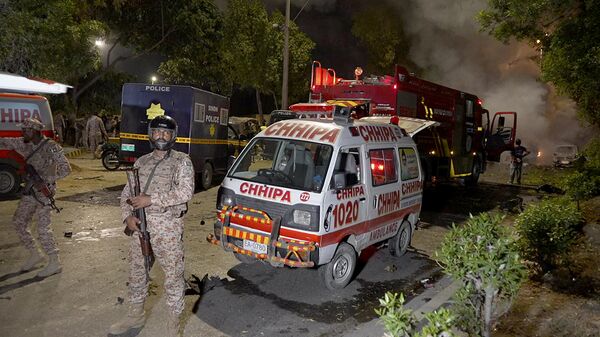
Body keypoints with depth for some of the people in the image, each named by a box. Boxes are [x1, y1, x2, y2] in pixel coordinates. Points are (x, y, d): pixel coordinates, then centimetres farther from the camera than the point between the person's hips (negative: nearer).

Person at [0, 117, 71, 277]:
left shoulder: (51, 147, -15)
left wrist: (46, 179, -22)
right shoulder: (24, 144, 5)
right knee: (18, 222, 13)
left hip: (44, 191, -8)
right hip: (30, 191, 8)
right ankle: (35, 254, 26)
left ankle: (54, 263, -1)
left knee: (43, 228, -9)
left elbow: (66, 169, -16)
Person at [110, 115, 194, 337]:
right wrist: (128, 215, -3)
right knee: (136, 271, 17)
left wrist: (151, 199, -19)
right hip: (141, 226, 6)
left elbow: (185, 192, -17)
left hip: (168, 228, -5)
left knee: (173, 275, 1)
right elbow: (127, 192, 15)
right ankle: (135, 315, 37)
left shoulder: (182, 161, -4)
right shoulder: (141, 162, 12)